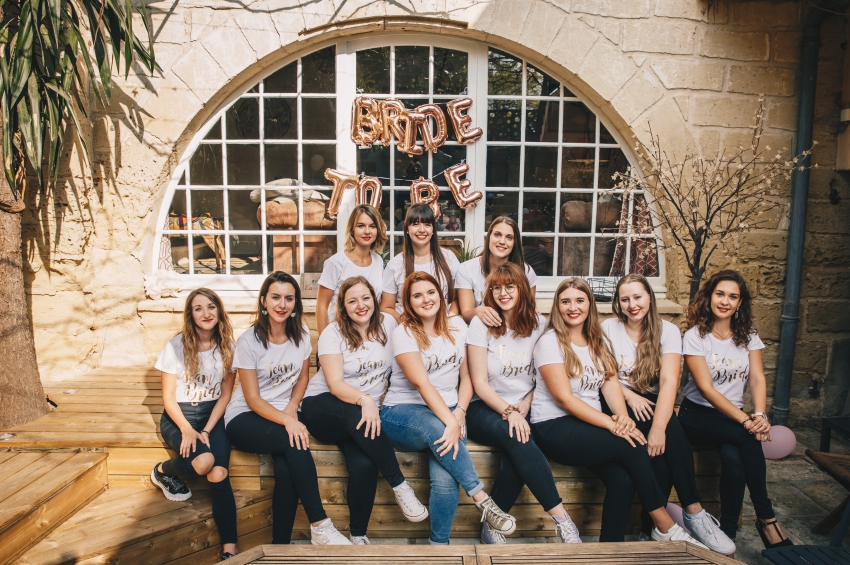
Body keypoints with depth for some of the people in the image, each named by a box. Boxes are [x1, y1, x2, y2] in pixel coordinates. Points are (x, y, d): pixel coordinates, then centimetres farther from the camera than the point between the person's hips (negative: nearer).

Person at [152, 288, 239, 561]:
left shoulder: (227, 347, -2)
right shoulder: (176, 346, -8)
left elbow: (225, 395, 0)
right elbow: (168, 397, -5)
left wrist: (207, 430, -12)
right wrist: (187, 429, -19)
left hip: (213, 414, 2)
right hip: (179, 416, -1)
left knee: (219, 473, -24)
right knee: (203, 461, -30)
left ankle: (229, 549, -18)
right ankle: (161, 472, 4)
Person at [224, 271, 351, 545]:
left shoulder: (301, 333, 0)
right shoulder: (248, 341, -11)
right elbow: (252, 399, -13)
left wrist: (292, 407, -8)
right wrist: (287, 421, -29)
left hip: (284, 413, 3)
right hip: (245, 419, -3)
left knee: (287, 469, -29)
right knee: (296, 443, -33)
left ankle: (281, 544, -14)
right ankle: (320, 526, -26)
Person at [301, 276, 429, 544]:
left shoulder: (388, 323, 2)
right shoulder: (333, 333, -5)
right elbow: (335, 384, -14)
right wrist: (364, 400, -34)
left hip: (366, 410, 2)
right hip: (321, 407, -2)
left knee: (364, 464, -28)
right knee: (357, 416, -38)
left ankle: (358, 535, -6)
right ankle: (400, 485, -23)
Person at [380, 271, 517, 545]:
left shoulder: (457, 326, 7)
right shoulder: (404, 332, -6)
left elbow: (466, 376, 8)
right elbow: (422, 384, -18)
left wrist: (459, 413, -10)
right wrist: (449, 421, -29)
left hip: (447, 411, 3)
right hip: (402, 413, -2)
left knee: (445, 480, -25)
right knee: (436, 427, -38)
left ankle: (439, 545, -5)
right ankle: (482, 499, -25)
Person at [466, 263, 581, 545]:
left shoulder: (538, 324, 5)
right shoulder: (481, 323, -4)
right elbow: (479, 382, -7)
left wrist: (523, 410, -7)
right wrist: (509, 412, -20)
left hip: (522, 412, 2)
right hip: (485, 410, -2)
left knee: (517, 451, -31)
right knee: (517, 438, -33)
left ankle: (492, 526, -12)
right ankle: (561, 517, -23)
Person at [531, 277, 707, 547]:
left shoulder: (598, 340, 13)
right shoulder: (550, 342, -7)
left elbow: (611, 382, 2)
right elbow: (564, 397, -15)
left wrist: (622, 416, -18)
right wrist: (611, 424, -22)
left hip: (589, 423, 5)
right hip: (554, 427, -5)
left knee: (623, 479, -21)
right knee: (632, 445, -22)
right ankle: (666, 526, -6)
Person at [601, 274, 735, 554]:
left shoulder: (667, 330, -1)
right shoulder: (609, 328, 0)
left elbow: (669, 381, -15)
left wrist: (659, 427, -30)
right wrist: (631, 396, -21)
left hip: (653, 403, 2)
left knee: (665, 440, -31)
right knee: (674, 435, -29)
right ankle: (694, 513, -20)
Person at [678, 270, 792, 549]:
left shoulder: (748, 336, 9)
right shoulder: (695, 336, -7)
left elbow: (758, 379, -3)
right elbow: (706, 388, -14)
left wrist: (760, 415, -22)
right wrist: (746, 421, -23)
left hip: (732, 416, 3)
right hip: (698, 415, -3)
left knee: (733, 457, -30)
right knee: (747, 438, -32)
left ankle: (728, 532, -17)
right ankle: (766, 519, -18)